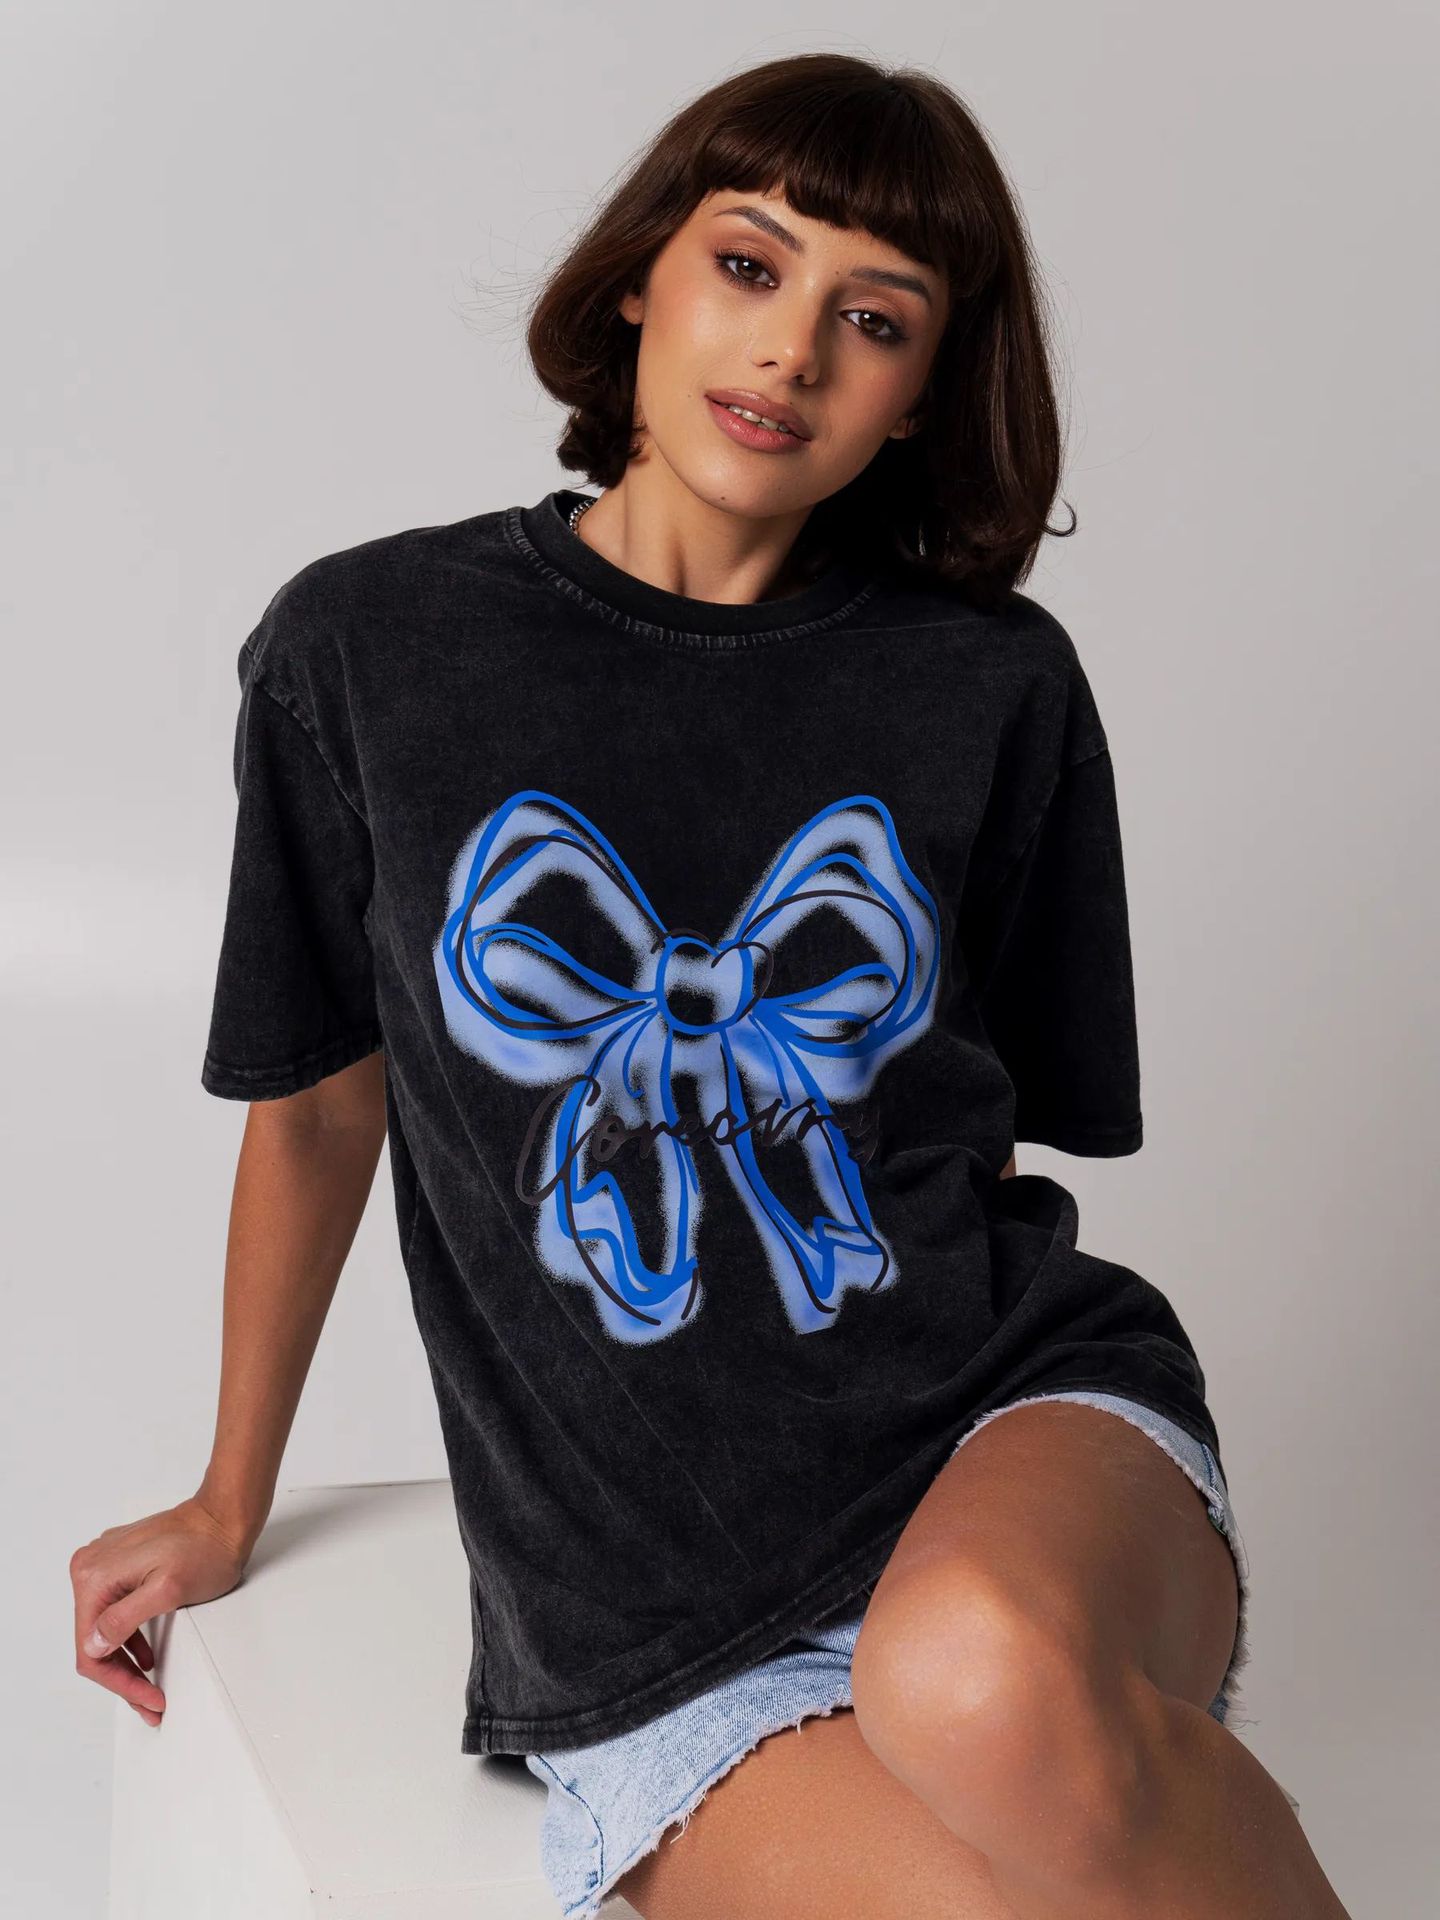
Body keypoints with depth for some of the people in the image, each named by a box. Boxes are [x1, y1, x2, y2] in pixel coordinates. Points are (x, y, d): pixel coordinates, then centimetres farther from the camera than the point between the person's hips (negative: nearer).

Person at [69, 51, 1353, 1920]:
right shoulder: (369, 647, 1)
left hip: (1010, 1416, 1)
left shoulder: (994, 688, 2)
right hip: (659, 1623, -1)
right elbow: (319, 1103, 12)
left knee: (984, 1686, -36)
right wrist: (228, 1507, 23)